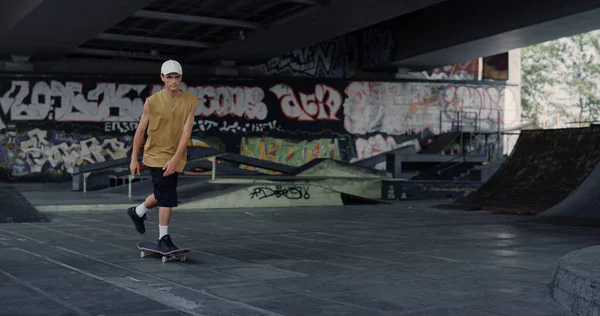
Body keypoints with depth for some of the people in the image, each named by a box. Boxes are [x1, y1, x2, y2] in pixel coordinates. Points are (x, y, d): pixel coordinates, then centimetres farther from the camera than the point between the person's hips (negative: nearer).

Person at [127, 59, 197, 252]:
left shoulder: (190, 101, -7)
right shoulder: (152, 101, -9)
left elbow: (186, 131, -12)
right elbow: (141, 130, -1)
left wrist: (175, 159, -19)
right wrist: (134, 159, 0)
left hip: (176, 158, 3)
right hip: (157, 155, -3)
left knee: (161, 196, 17)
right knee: (167, 198, -9)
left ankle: (137, 212, 45)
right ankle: (163, 239, 5)